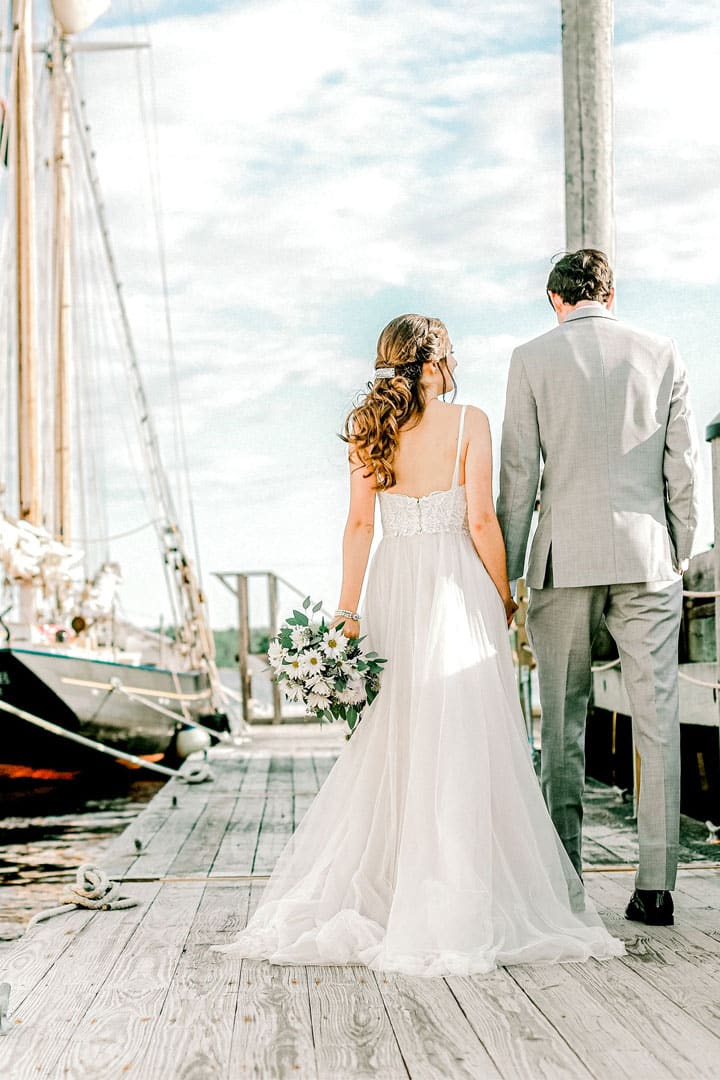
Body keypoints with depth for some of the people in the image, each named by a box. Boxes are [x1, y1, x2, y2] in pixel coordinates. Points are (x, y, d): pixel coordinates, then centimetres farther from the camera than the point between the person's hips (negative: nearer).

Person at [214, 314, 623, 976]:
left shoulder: (368, 428, 4)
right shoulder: (468, 422, -6)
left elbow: (359, 525, 1)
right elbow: (481, 521, -9)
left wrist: (348, 612, 3)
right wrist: (503, 597, 3)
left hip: (395, 587, 4)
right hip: (458, 590, -4)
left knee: (392, 744, 11)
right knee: (462, 746, 1)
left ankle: (376, 893, 14)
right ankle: (460, 906, 4)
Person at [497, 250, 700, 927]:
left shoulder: (532, 359, 1)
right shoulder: (662, 355, 7)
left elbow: (518, 474, -1)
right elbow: (682, 468, 6)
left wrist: (506, 568, 5)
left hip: (565, 558, -1)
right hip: (646, 556, 1)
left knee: (563, 723, 7)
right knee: (657, 720, 2)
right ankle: (656, 884, 2)